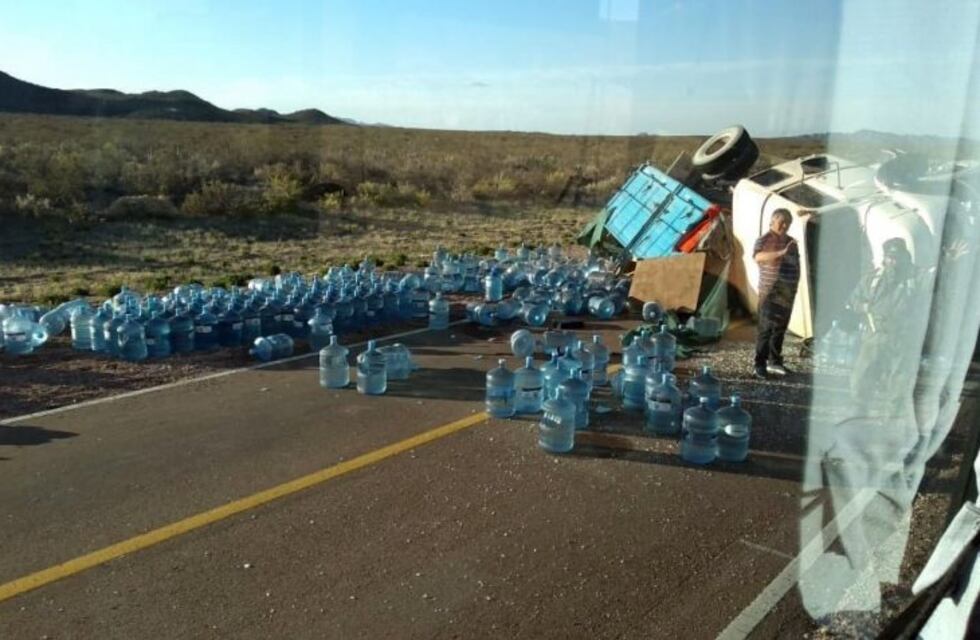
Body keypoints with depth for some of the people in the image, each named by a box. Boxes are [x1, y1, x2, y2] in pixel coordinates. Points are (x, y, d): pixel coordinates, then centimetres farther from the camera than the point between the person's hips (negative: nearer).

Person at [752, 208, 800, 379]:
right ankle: (760, 365, -6)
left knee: (780, 328, 11)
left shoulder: (791, 242, 14)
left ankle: (775, 361, 22)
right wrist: (781, 253, -42)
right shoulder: (764, 240, -8)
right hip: (770, 292, -7)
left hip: (787, 293, 7)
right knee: (766, 328, -9)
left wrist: (794, 286, 22)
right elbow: (758, 256, -30)